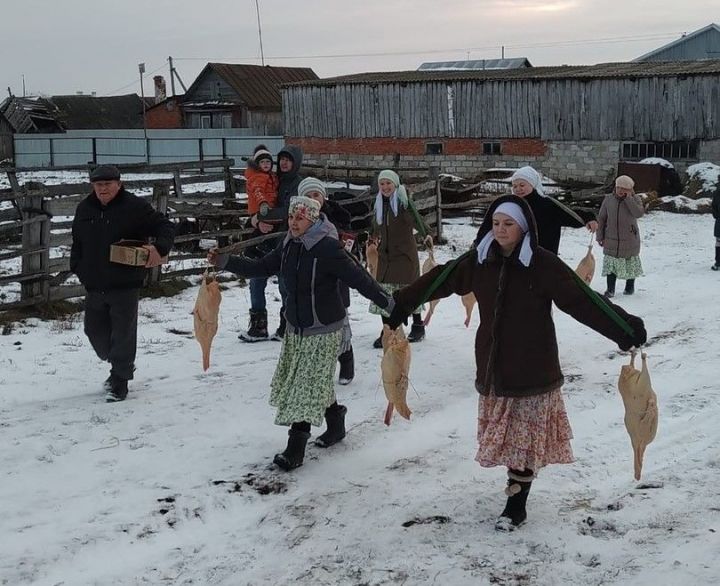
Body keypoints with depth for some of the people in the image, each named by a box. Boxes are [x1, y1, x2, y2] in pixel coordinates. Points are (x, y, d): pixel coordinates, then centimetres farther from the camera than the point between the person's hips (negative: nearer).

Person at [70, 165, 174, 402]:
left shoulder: (135, 206, -8)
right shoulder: (85, 209, 8)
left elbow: (165, 227, -5)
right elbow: (77, 242, 21)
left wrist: (159, 248, -22)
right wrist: (77, 267, 9)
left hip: (125, 285, -6)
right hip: (94, 285, 6)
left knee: (123, 333, 0)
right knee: (95, 330, 13)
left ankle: (119, 381, 12)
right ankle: (121, 366, 37)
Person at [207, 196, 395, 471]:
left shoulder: (328, 248, -21)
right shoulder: (289, 246, 2)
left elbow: (358, 278, -20)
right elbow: (261, 268, 9)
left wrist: (387, 302, -19)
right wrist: (225, 262, 2)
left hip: (323, 329, -7)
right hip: (295, 327, 7)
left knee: (307, 386, -6)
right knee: (317, 382, 17)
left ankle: (295, 450, 0)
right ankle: (336, 425, 38)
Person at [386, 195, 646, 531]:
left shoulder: (543, 265, -12)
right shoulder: (479, 260, 1)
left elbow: (582, 300, -16)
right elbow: (440, 281, 13)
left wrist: (625, 329, -24)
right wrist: (401, 304, 20)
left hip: (532, 369, -4)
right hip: (493, 367, 4)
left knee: (527, 438, 3)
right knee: (508, 435, 10)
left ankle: (517, 503, 15)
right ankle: (517, 484, 26)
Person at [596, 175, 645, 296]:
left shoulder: (635, 199, -5)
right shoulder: (608, 199, 0)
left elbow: (639, 213, -25)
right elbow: (601, 218, 5)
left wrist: (628, 198, -24)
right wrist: (600, 236, 3)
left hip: (629, 240, -1)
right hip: (611, 239, 1)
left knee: (630, 263, 13)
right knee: (611, 264, -2)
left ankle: (630, 286, 31)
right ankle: (610, 289, 5)